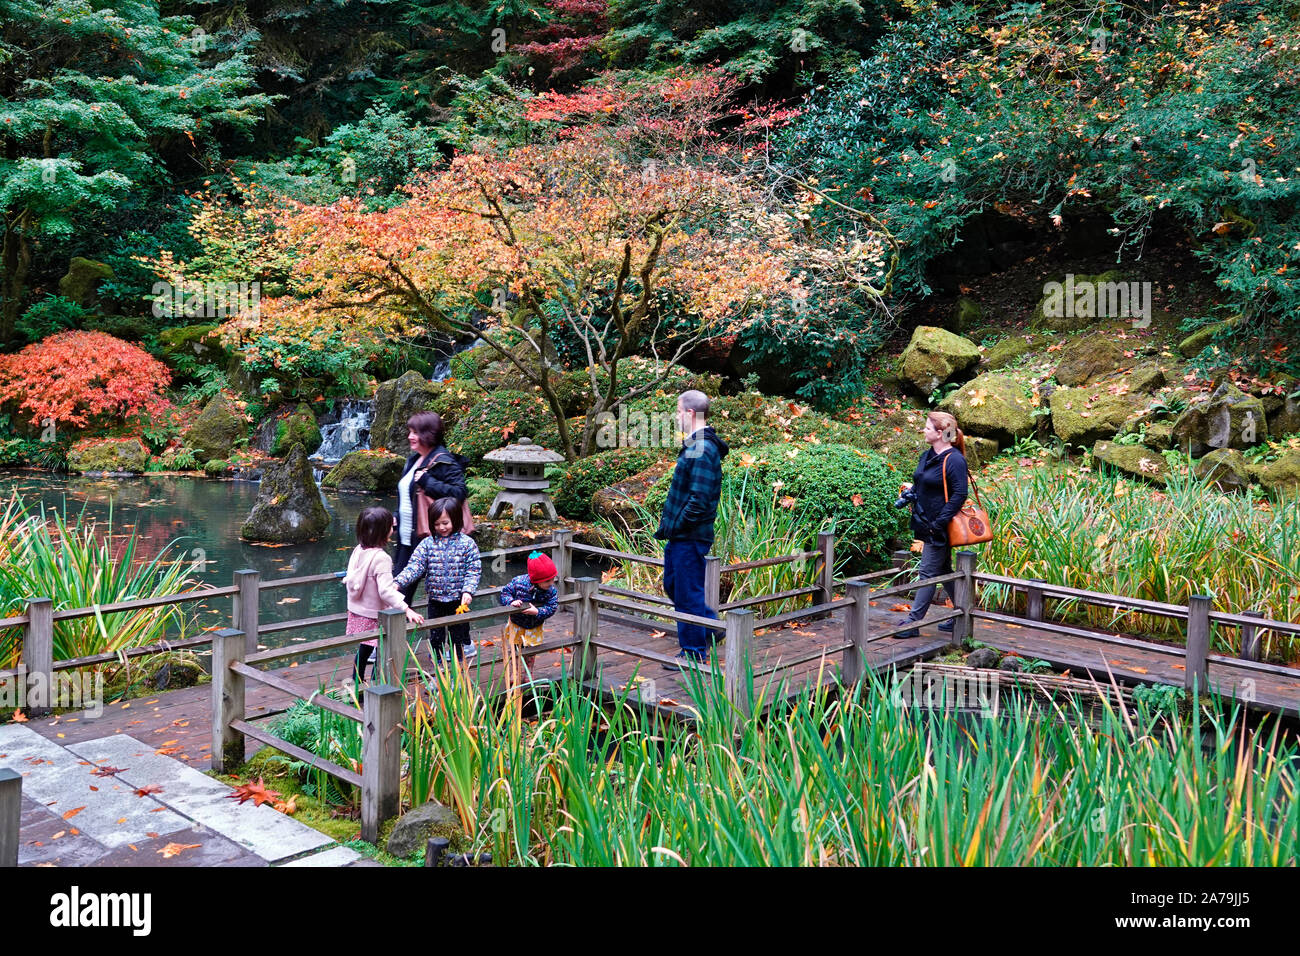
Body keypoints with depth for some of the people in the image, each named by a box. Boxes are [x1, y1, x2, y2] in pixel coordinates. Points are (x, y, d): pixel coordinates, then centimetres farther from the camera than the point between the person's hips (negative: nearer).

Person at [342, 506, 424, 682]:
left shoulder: (358, 550, -1)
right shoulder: (381, 558, -25)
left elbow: (349, 580, 10)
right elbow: (386, 591, -31)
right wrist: (406, 609, -33)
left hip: (356, 612, 8)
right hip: (373, 617, -8)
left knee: (363, 650, 24)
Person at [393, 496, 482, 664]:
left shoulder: (467, 543, -7)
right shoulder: (427, 544, -2)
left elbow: (474, 570, -6)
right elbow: (414, 567, -7)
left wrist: (468, 590, -20)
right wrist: (398, 582, -22)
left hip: (458, 600, -2)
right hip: (435, 599, 2)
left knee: (459, 635, 10)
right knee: (435, 637, 13)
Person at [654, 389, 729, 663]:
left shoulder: (702, 451, -21)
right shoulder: (695, 445, 12)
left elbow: (700, 500, -27)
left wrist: (675, 525, -16)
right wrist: (670, 525, 14)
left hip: (690, 537, -10)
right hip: (680, 535, 10)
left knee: (688, 593, 1)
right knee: (673, 584, 21)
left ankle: (693, 653, 13)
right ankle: (711, 625, 32)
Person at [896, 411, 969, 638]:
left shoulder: (953, 460, -16)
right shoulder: (927, 456, 12)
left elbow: (960, 494, -20)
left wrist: (939, 522, -23)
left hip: (939, 528, -10)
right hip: (927, 525, 10)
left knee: (928, 574, -4)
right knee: (944, 572, 16)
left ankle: (913, 622, 0)